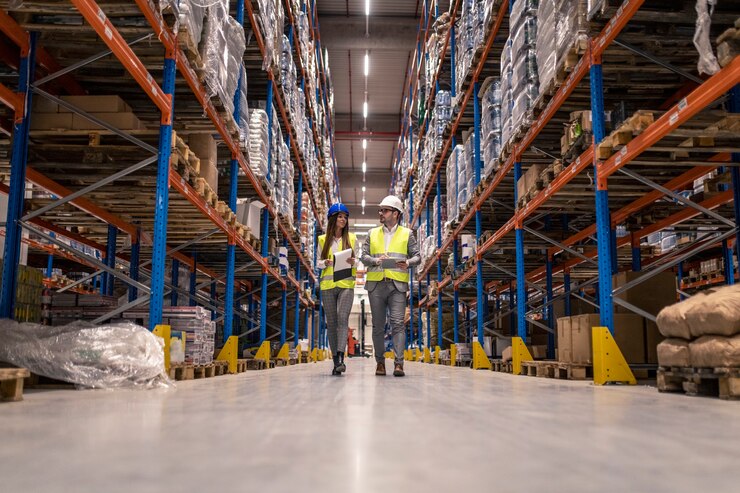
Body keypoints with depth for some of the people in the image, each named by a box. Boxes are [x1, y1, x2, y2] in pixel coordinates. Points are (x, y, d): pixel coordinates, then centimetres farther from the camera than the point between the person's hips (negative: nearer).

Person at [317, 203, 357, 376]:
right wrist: (325, 263, -10)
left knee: (342, 318, -19)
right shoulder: (323, 239, 10)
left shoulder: (351, 238, 9)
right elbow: (318, 263, 11)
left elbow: (357, 261, 11)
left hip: (346, 284, -2)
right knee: (331, 322, 4)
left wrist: (353, 262, -11)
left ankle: (341, 358, -24)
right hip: (327, 284, 2)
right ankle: (336, 361, 10)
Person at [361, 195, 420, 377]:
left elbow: (417, 256, 6)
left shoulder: (407, 234, 11)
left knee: (397, 323, -12)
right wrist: (376, 261, -12)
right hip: (375, 284, 2)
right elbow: (364, 256, 9)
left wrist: (408, 263, -15)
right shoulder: (372, 233, 16)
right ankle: (380, 362, 15)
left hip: (397, 285, -2)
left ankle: (399, 363, -14)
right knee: (378, 325, 6)